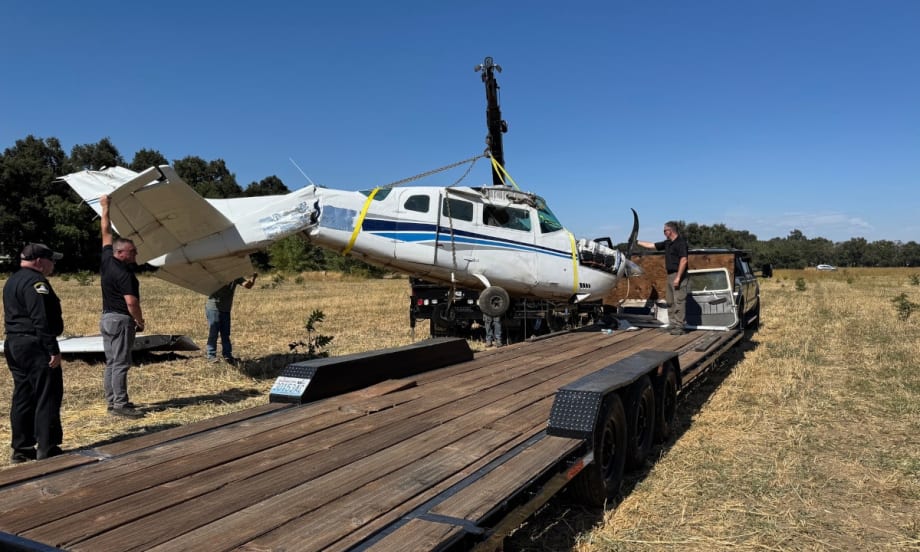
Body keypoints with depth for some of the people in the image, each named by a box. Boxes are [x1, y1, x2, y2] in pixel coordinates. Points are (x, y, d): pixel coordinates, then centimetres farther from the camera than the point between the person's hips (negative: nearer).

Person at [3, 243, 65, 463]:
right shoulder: (35, 282, -15)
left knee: (22, 398, 14)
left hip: (13, 344, 10)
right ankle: (47, 450, -3)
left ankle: (21, 449, 20)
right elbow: (42, 320, -22)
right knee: (47, 398, -5)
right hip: (34, 346, -10)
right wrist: (53, 350, -20)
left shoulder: (11, 282, 18)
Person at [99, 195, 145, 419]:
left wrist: (105, 207, 24)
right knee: (120, 364, -7)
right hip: (121, 320, -9)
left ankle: (112, 402, 17)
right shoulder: (124, 273, -17)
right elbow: (131, 302, -21)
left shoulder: (106, 260, 6)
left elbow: (106, 233, 18)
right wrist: (140, 322, -8)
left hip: (106, 318, 9)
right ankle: (120, 404, -5)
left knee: (111, 363, 12)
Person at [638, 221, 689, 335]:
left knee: (679, 302, -9)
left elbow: (683, 260, -19)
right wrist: (637, 242, 26)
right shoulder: (667, 243, 15)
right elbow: (652, 245, 24)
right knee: (670, 302, 11)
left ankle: (680, 327, -7)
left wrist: (678, 277, -23)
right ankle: (673, 325, 16)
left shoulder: (681, 242, -12)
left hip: (678, 276, -10)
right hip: (670, 275, 10)